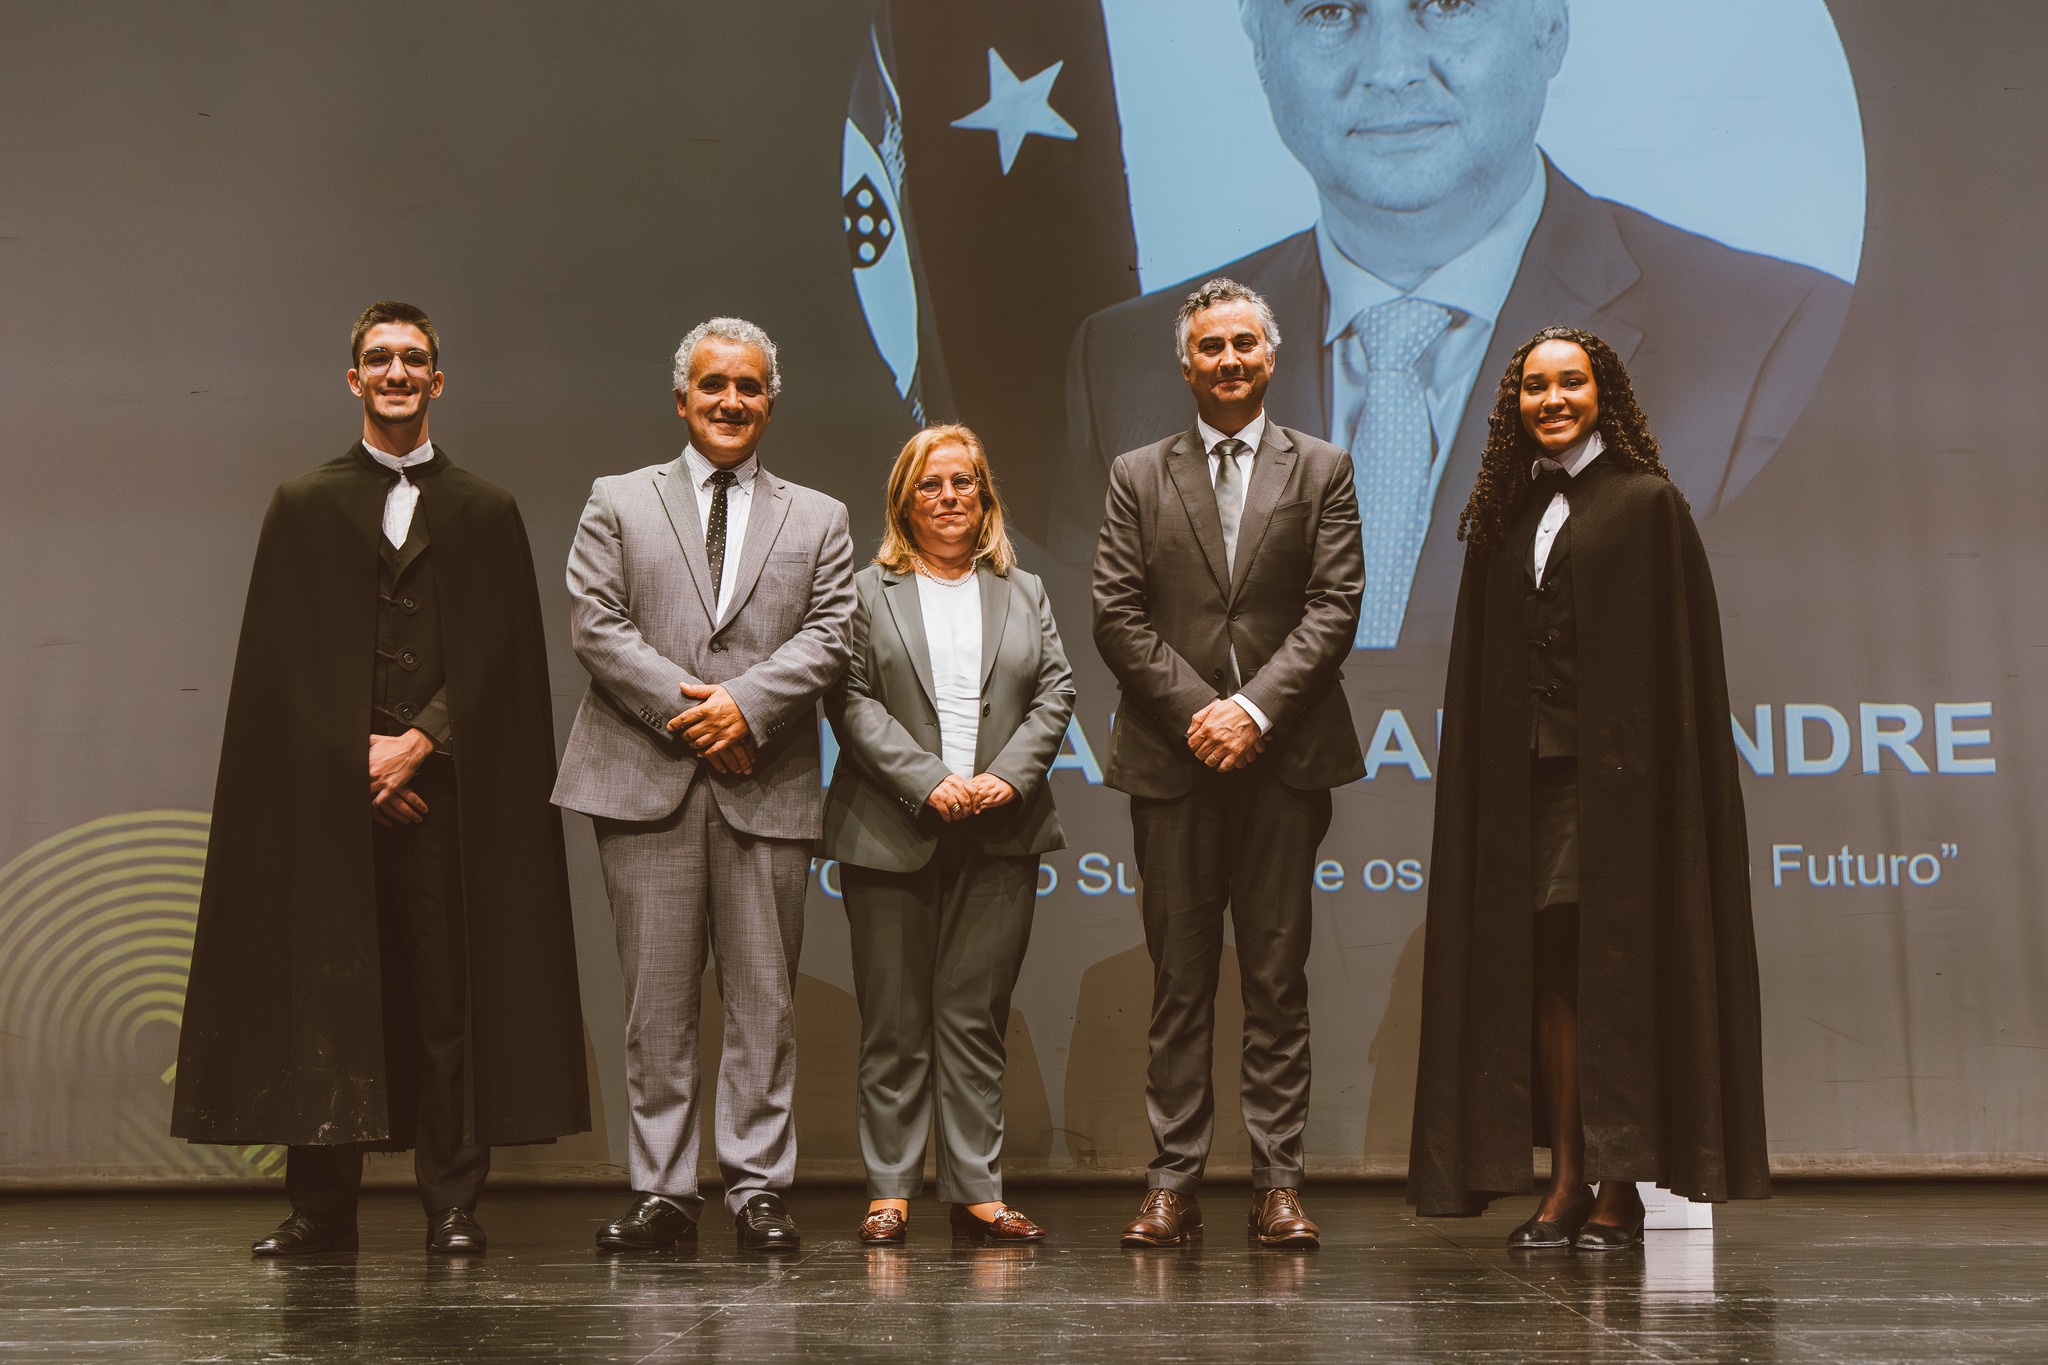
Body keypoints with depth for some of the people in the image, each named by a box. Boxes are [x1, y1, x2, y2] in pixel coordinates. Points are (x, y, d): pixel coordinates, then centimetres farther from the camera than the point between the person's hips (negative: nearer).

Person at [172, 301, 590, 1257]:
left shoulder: (486, 513, 12)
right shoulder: (304, 506, 12)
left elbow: (500, 655, 4)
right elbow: (285, 656, 5)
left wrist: (421, 740, -9)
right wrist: (355, 754, -8)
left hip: (445, 785, 0)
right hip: (325, 786, 0)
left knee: (450, 994, -2)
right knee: (324, 994, 0)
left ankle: (452, 1204, 4)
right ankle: (321, 1207, 6)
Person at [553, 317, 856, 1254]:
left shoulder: (818, 519, 16)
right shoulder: (618, 503, 13)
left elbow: (830, 635, 3)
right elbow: (596, 624, 1)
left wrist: (745, 703, -12)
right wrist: (686, 711, -9)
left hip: (768, 787, 1)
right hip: (646, 783, -1)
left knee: (764, 998, 2)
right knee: (657, 997, 1)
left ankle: (758, 1187, 9)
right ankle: (662, 1190, 8)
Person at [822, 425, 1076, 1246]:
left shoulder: (1024, 594, 17)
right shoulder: (867, 592, 6)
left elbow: (1055, 694, 9)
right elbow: (852, 700, -3)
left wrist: (1010, 777, -7)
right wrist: (928, 782, -14)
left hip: (1000, 837, 2)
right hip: (893, 833, -2)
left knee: (975, 1018, 3)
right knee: (894, 1023, 0)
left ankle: (976, 1190, 8)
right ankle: (889, 1191, 8)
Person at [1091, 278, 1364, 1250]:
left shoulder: (1321, 470, 9)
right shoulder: (1139, 476, 11)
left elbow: (1334, 607, 0)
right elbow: (1117, 617, 3)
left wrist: (1255, 708, -12)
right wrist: (1196, 712, -9)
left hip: (1284, 756, 0)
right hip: (1172, 757, 1)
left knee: (1278, 977, 2)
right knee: (1179, 978, 3)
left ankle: (1277, 1183, 7)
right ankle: (1174, 1183, 8)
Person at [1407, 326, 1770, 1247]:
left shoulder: (1645, 504, -1)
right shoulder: (1508, 512, 14)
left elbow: (1674, 654, -6)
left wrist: (1637, 769, -14)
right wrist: (1488, 773, 7)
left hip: (1614, 769, -5)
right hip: (1526, 773, 5)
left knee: (1616, 967, -2)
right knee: (1546, 970, 4)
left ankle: (1621, 1186, 5)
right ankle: (1566, 1181, 10)